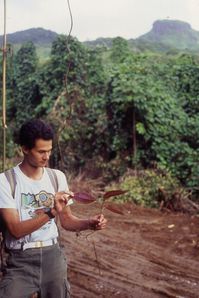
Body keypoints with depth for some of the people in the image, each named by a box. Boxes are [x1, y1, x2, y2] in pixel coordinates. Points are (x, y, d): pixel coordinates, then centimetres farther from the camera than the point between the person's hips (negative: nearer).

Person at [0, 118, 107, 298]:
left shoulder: (57, 177, 4)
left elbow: (66, 220, 9)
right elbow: (16, 230, -17)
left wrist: (90, 223, -11)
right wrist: (51, 212, -28)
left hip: (52, 253, 4)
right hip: (21, 259, -4)